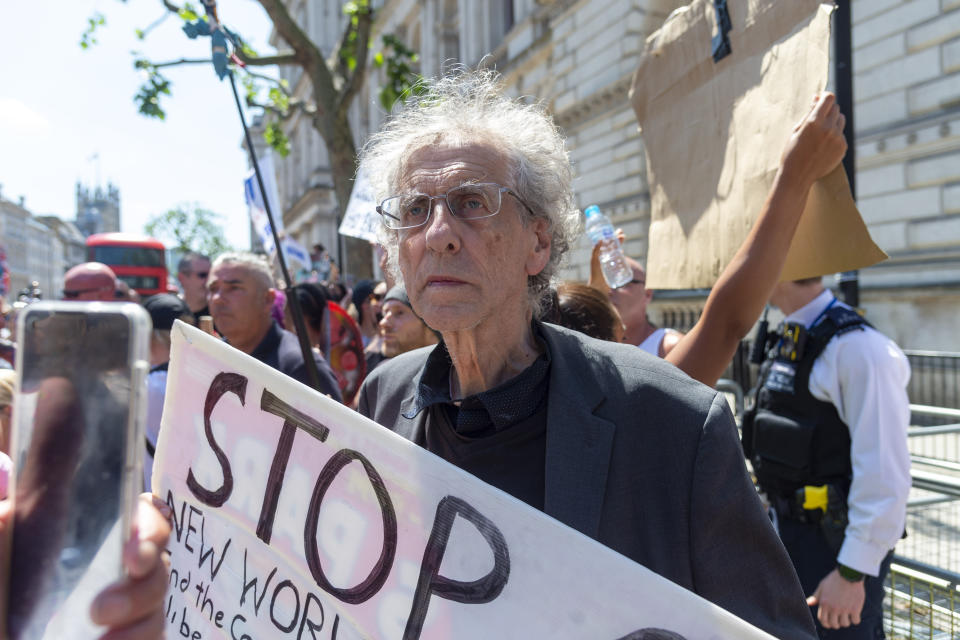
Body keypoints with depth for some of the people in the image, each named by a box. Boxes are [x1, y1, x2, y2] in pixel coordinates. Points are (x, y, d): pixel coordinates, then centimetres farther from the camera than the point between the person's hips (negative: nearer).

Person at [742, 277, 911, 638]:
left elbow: (884, 471, -24)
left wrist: (852, 572, -22)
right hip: (790, 538, 9)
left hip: (835, 545, -9)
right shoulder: (786, 343, 7)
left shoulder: (856, 347, -21)